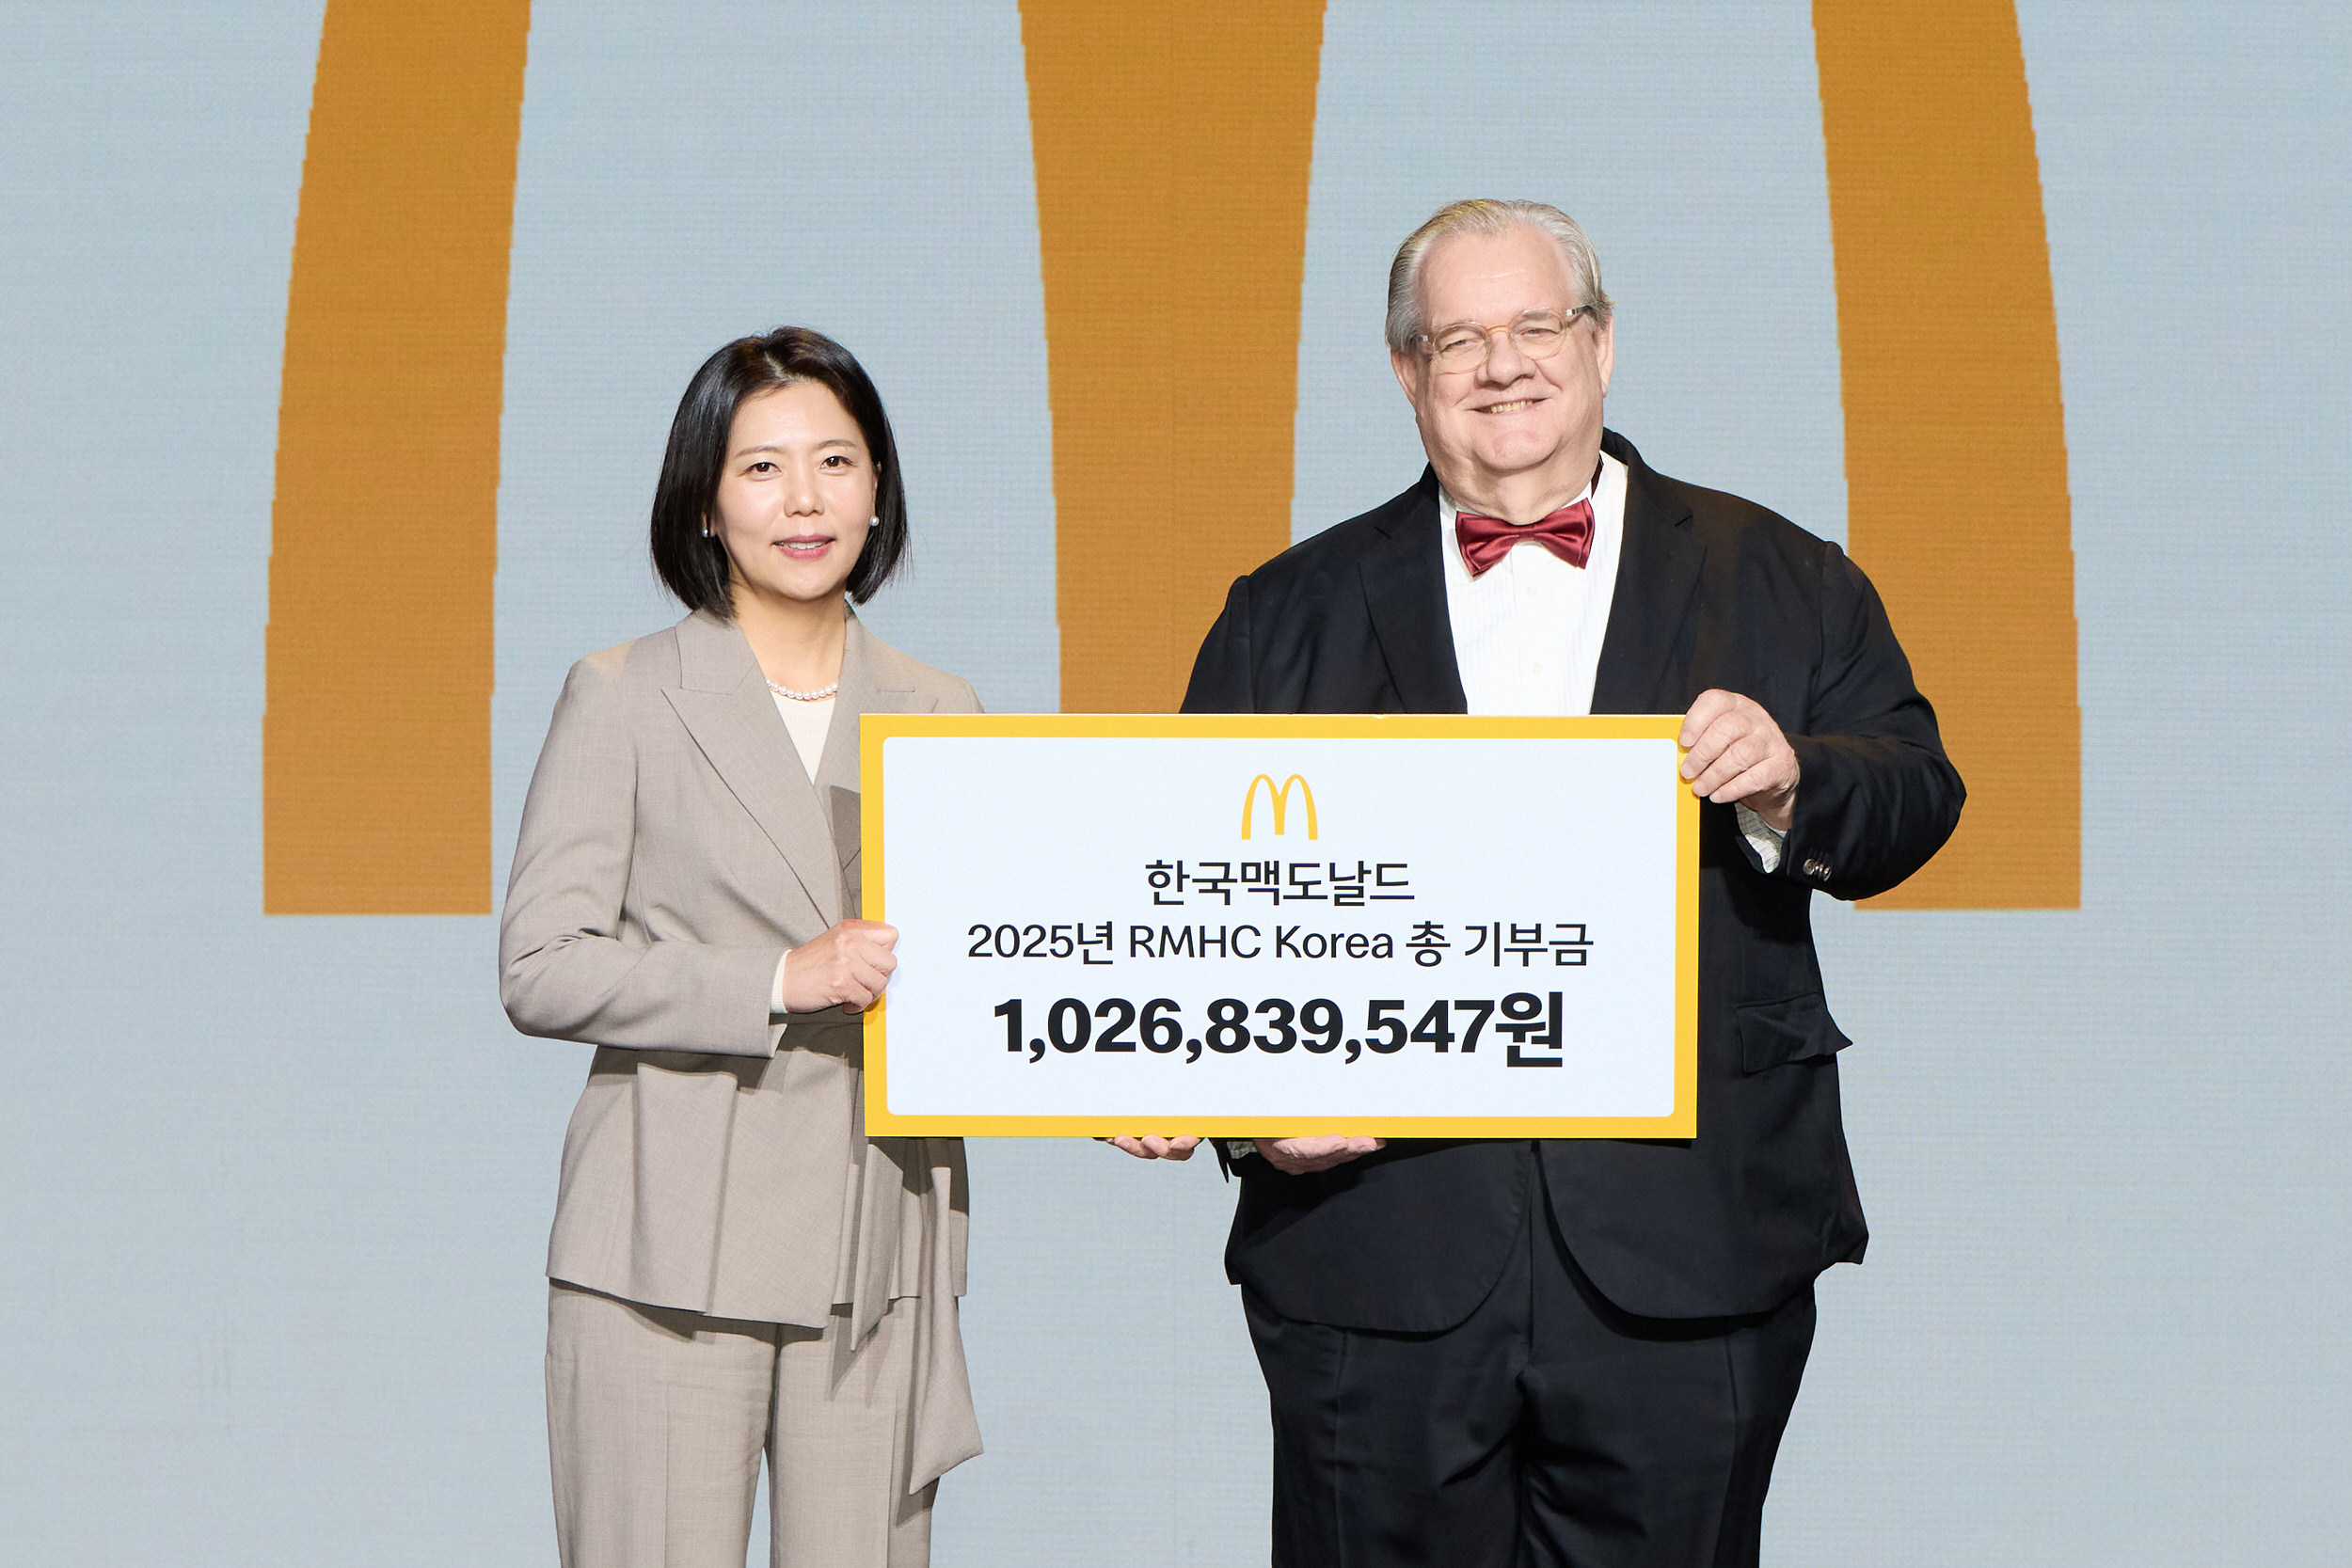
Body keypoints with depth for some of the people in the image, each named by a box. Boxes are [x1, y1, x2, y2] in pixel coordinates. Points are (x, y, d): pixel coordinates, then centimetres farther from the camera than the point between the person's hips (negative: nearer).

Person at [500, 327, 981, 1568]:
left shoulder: (940, 717, 14)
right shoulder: (622, 698, 2)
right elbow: (538, 970, -6)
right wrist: (780, 979, -15)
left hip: (877, 1260, 3)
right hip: (669, 1257, -3)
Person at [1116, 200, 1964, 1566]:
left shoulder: (1780, 583, 11)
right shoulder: (1294, 614, 12)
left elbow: (1914, 801, 5)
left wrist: (1791, 781, -17)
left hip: (1686, 1256, 0)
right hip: (1375, 1254, 1)